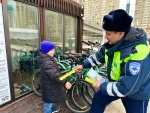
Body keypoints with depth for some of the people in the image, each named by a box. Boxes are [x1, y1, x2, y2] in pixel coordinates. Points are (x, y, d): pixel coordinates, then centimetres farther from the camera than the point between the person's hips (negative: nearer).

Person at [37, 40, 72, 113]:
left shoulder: (46, 58, 1)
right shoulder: (47, 63, -34)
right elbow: (55, 75, -44)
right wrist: (65, 82, -49)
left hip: (50, 84, 11)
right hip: (49, 86, -11)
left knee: (52, 98, 33)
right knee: (49, 101, 11)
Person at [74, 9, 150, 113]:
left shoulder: (137, 54, -39)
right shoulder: (115, 43, -15)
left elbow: (126, 88, -35)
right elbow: (99, 55, 1)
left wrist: (101, 86, -24)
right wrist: (83, 65, -1)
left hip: (136, 94, -6)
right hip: (117, 84, 6)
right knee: (98, 99, 14)